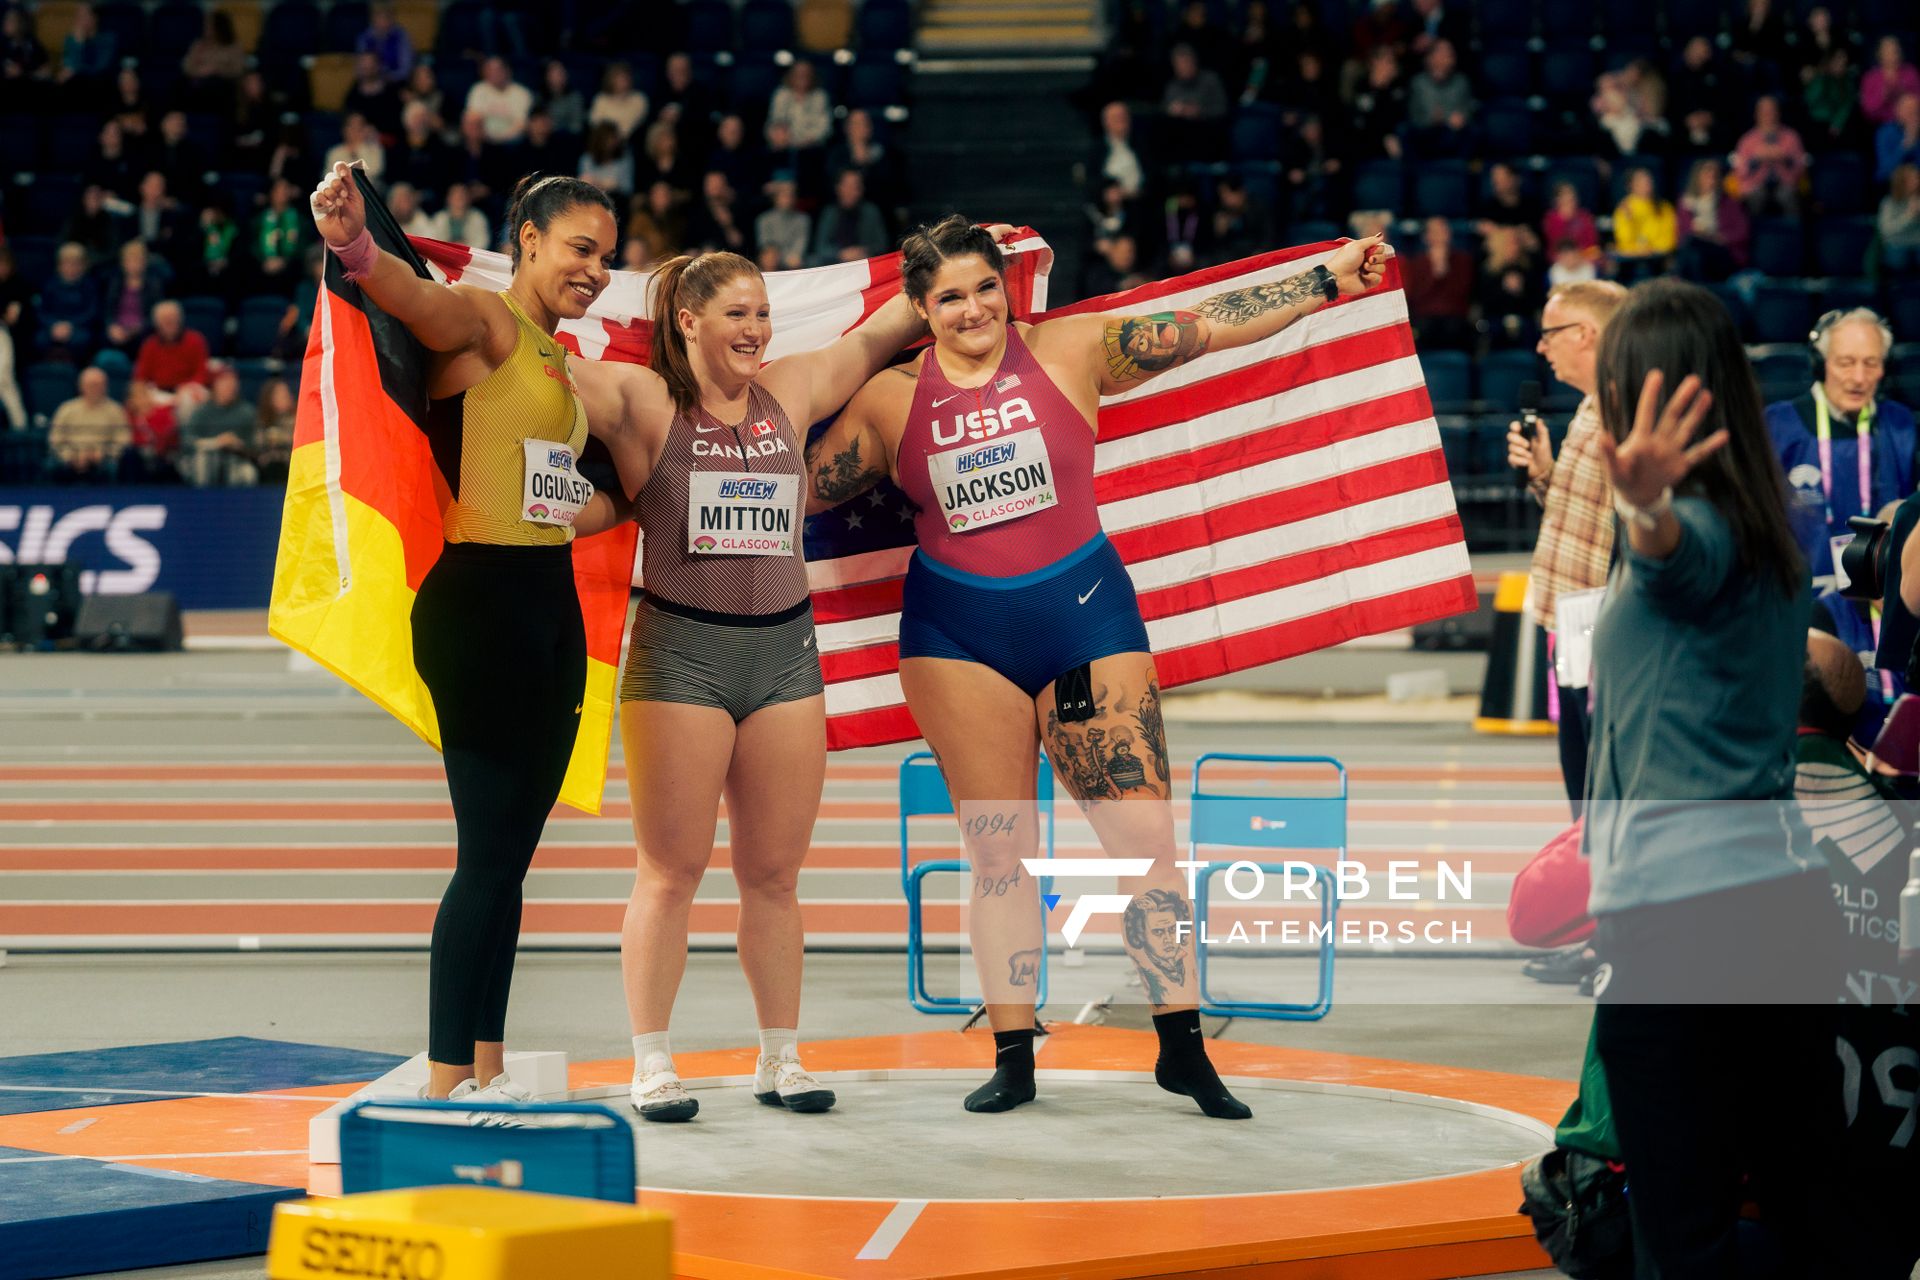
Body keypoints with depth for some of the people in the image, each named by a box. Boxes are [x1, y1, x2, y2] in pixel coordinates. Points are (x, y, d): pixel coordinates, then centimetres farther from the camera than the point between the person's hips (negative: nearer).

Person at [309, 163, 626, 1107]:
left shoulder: (562, 361, 19)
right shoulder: (482, 324, -8)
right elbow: (415, 295, -33)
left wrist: (594, 512, 17)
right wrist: (357, 247, -50)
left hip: (551, 603, 9)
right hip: (481, 600, -9)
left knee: (514, 850, 13)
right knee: (487, 854, -9)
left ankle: (488, 1069, 21)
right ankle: (445, 1085, -4)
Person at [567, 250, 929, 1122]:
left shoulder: (791, 392, 11)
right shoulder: (643, 400, -1)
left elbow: (875, 337, 22)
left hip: (784, 650, 4)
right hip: (679, 651, -4)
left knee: (773, 874, 8)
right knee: (672, 872, -2)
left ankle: (780, 1060, 16)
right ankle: (652, 1067, 4)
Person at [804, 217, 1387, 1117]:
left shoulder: (1072, 351, -2)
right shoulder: (890, 400, 2)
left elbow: (1208, 327, -4)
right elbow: (796, 490, 13)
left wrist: (1328, 282, -8)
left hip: (1084, 611, -1)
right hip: (958, 633, 1)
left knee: (1145, 831, -5)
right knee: (998, 851, 3)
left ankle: (1183, 1047, 3)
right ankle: (1013, 1059, 10)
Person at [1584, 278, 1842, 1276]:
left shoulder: (1697, 531, -10)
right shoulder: (1769, 536, 15)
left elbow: (1677, 546, -36)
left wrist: (1643, 506, -57)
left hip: (1674, 909, -8)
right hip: (1790, 890, 8)